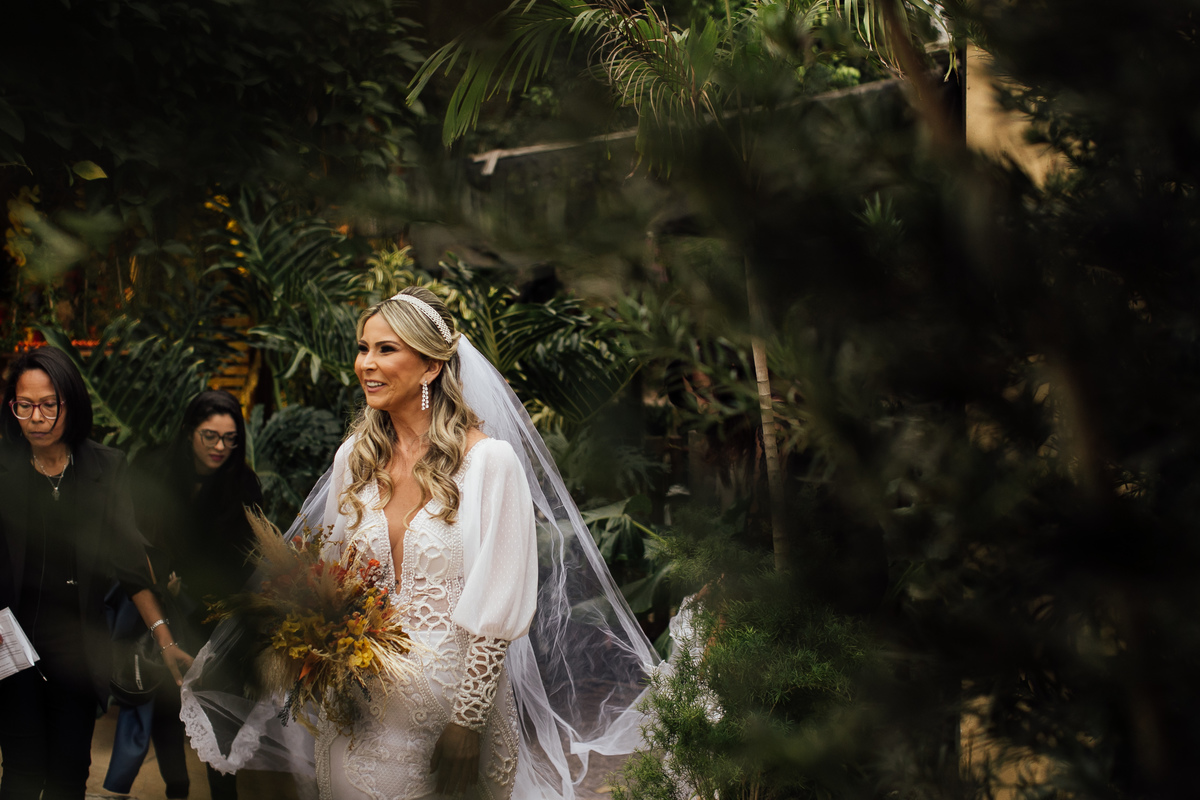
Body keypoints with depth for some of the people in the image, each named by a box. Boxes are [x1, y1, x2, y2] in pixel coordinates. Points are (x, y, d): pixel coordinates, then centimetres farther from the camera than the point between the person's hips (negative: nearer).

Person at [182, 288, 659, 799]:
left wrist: (466, 724, -16)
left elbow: (496, 609, -15)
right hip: (363, 706, 5)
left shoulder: (489, 460, -14)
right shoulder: (356, 456, 3)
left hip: (454, 695, -5)